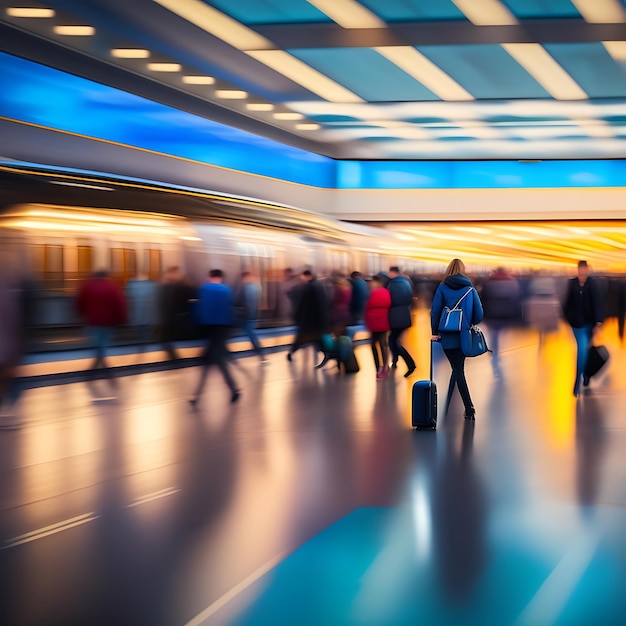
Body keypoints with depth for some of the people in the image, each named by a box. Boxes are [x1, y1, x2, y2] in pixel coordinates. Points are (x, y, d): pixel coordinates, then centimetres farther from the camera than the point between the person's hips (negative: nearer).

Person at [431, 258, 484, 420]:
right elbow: (479, 314, 0)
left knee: (458, 371, -2)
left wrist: (435, 332, 2)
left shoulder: (442, 288, -3)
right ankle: (445, 405, 25)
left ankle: (469, 408, -12)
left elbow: (435, 311, -7)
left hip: (448, 336, -2)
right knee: (458, 369, 15)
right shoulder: (470, 289, 3)